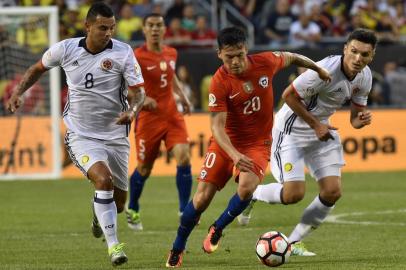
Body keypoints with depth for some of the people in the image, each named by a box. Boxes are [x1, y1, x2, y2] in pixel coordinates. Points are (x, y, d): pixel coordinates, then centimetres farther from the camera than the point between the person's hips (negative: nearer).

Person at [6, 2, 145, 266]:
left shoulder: (123, 53, -9)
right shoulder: (65, 49, -5)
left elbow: (138, 92, -10)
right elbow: (38, 68, 15)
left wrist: (132, 110, -31)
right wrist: (18, 93, 4)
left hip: (116, 136, 2)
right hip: (81, 135, -2)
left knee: (118, 203, 10)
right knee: (104, 179, -29)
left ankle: (99, 216, 48)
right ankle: (113, 245, -21)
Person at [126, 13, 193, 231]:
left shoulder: (171, 53, 5)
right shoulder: (137, 57, -13)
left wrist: (182, 96, 12)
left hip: (172, 115, 4)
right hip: (149, 118, -4)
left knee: (183, 157, -14)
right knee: (144, 168, 7)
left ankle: (184, 211, -5)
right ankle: (132, 210, 33)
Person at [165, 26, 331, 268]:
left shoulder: (265, 63, -12)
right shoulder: (220, 83, -20)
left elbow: (291, 58, 11)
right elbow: (217, 126, -25)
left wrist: (319, 70, 23)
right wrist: (234, 155, -40)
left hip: (258, 143, 1)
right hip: (227, 143, -1)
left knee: (247, 188, -27)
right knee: (202, 198, -6)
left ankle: (217, 230, 1)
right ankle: (177, 250, 16)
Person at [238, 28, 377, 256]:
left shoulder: (364, 77, -4)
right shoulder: (326, 70, -30)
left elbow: (354, 118, 5)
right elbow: (288, 95, -22)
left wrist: (362, 120, -20)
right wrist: (316, 125, -18)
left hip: (322, 129, 8)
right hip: (292, 129, -8)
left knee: (333, 192, -4)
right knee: (293, 194, -17)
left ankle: (294, 241, 13)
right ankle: (250, 195, 14)